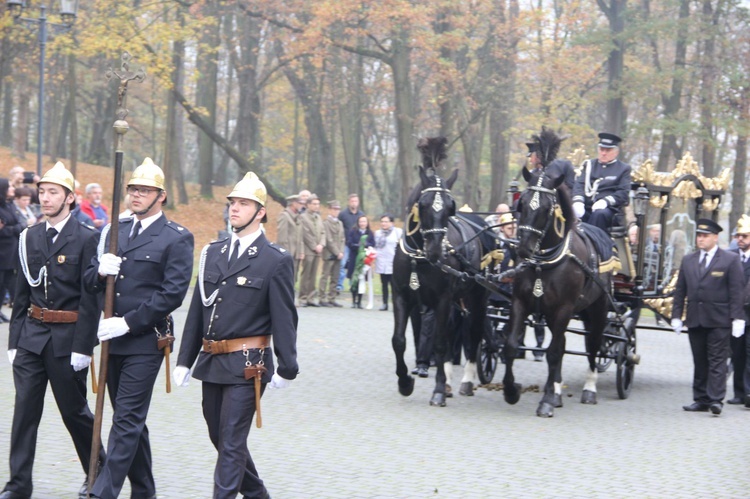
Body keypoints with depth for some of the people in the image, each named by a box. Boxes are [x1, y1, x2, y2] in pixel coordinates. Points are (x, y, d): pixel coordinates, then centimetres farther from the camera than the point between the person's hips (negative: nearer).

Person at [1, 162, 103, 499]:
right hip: (32, 335, 4)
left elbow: (90, 298, -10)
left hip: (67, 338, -4)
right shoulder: (30, 238, 9)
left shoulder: (86, 239, -7)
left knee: (75, 411, 6)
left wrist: (83, 347, -15)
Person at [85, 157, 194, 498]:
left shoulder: (176, 239, -6)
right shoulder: (115, 231, 13)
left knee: (127, 419, -9)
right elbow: (90, 282, 13)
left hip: (146, 340, -7)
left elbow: (173, 293, -15)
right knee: (130, 419, 14)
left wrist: (127, 323, -18)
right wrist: (100, 271, -11)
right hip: (114, 340, 7)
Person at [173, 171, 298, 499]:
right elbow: (197, 310, 13)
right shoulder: (212, 253, 11)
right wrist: (185, 360, 10)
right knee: (219, 436, 16)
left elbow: (284, 318, -7)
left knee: (231, 442, -7)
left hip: (247, 365, -7)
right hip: (212, 361, 7)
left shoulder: (276, 260, -6)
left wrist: (286, 368, -11)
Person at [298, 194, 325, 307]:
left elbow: (322, 232, 14)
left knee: (313, 276, 6)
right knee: (306, 275, -6)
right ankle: (303, 298, -3)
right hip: (308, 250, -6)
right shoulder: (303, 217, -4)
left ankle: (310, 298, 8)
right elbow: (306, 234, -9)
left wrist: (321, 245, -2)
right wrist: (314, 247, -10)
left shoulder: (318, 217, 17)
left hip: (318, 251, 6)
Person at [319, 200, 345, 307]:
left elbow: (342, 239, 15)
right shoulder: (326, 223, -5)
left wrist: (341, 252, 0)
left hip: (338, 255, 7)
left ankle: (332, 299, 9)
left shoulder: (339, 223, 18)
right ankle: (323, 299, -3)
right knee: (325, 277, -4)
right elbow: (329, 240, -11)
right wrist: (337, 253, -13)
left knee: (335, 278, 6)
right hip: (329, 254, -7)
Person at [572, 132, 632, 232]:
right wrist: (578, 201, -14)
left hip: (608, 209, -2)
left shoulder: (623, 168, 13)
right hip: (585, 207, 2)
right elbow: (579, 184, 8)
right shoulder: (589, 165, 21)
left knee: (600, 213, -37)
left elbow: (623, 193, 1)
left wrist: (605, 201, -18)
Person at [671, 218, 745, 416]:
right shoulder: (688, 260, 13)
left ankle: (716, 400, -9)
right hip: (695, 320, 5)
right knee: (699, 362, 7)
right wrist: (676, 315, 8)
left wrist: (737, 318, -10)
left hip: (719, 320, -5)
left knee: (717, 361, -5)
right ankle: (701, 400, 12)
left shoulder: (730, 260, -1)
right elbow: (680, 290, 14)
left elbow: (736, 292, -4)